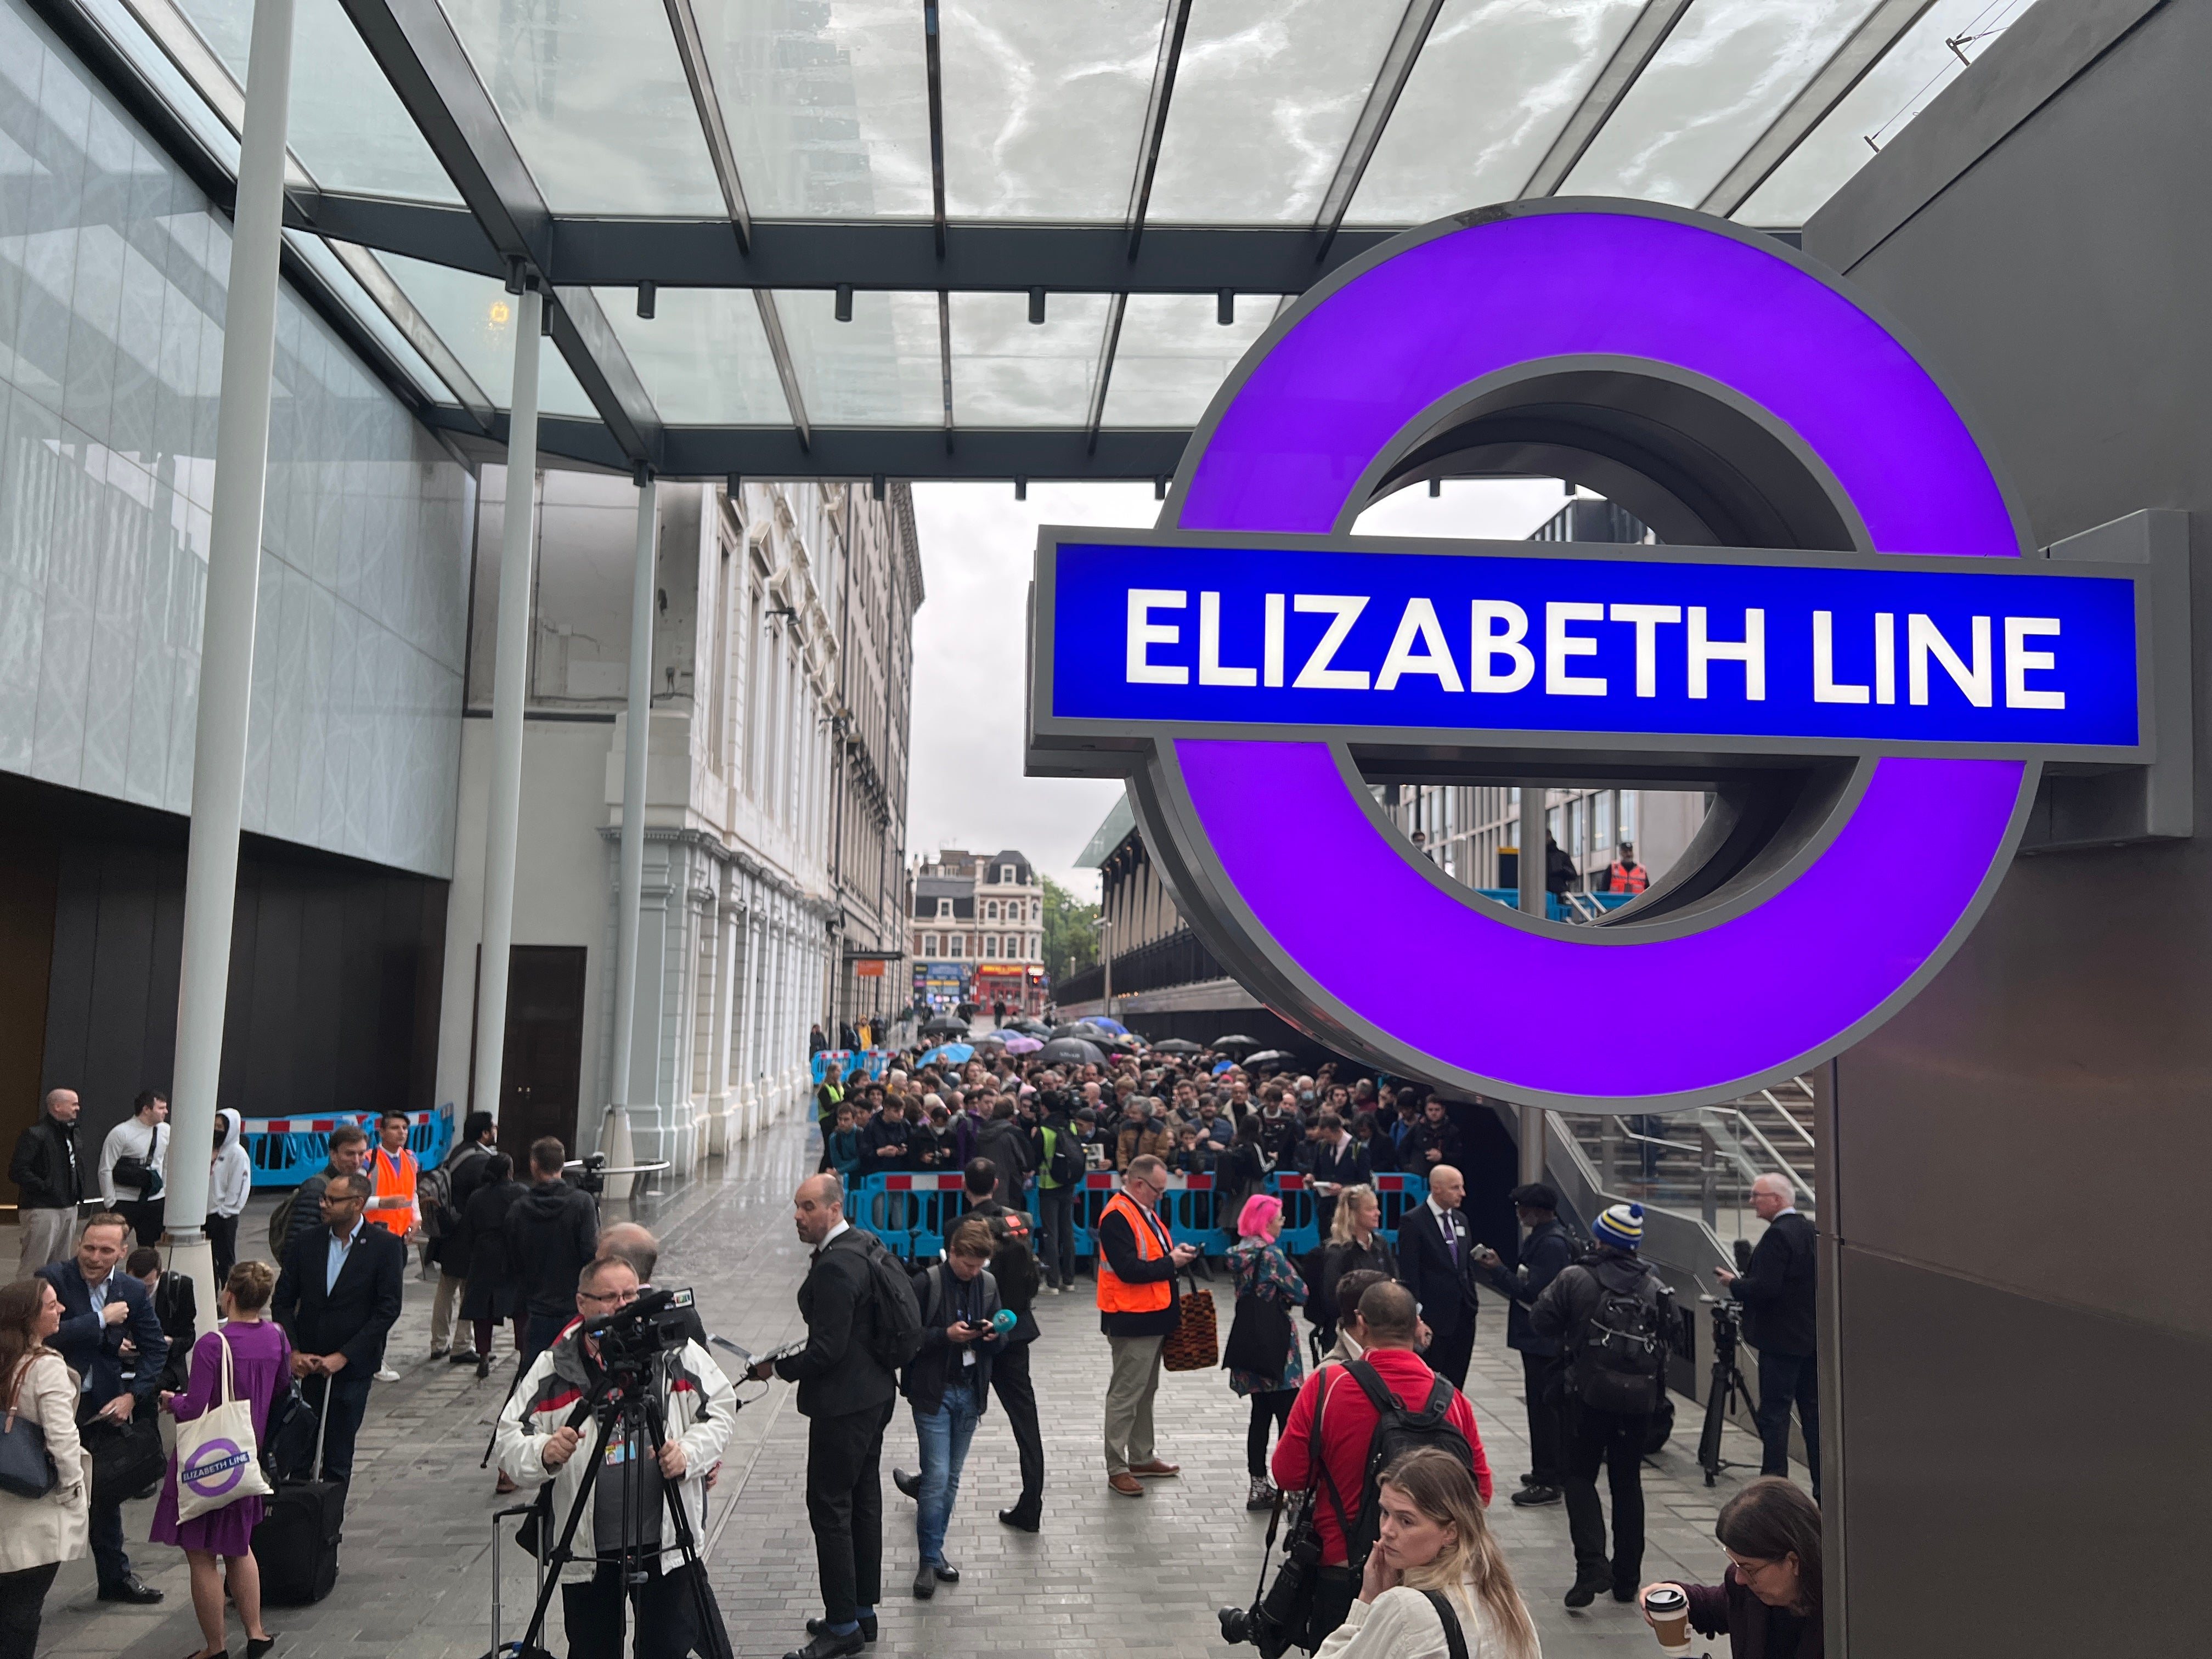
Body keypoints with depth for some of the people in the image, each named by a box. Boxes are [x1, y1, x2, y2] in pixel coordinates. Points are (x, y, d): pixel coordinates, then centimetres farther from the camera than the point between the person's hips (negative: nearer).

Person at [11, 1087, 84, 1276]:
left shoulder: (71, 1133, 15)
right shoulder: (36, 1134, -12)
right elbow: (17, 1171, -19)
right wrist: (43, 1187, -19)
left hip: (69, 1209, 8)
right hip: (42, 1210, -8)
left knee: (61, 1266, 13)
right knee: (34, 1266, -7)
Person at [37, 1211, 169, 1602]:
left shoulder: (133, 1291, -1)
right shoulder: (52, 1279, -13)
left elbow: (155, 1349, 4)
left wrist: (132, 1396, -7)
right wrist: (102, 1319, -22)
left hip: (105, 1408, 5)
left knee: (108, 1495, 19)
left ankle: (115, 1577, 35)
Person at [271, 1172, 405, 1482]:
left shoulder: (385, 1247, -6)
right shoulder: (307, 1242, 4)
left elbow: (388, 1309, -9)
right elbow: (283, 1301, 8)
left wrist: (343, 1357, -12)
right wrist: (293, 1352, -4)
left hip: (351, 1367, -2)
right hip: (305, 1364, 2)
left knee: (337, 1458, 4)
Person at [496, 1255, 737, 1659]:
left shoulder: (677, 1353, -2)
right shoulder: (554, 1368, -4)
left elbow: (721, 1412, 4)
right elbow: (508, 1440, -2)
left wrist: (689, 1452, -13)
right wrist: (543, 1453, -22)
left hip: (667, 1542, 0)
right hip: (587, 1549, 0)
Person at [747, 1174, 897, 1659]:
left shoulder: (834, 1266, -23)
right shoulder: (865, 1243, 7)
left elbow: (827, 1350, -24)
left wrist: (777, 1368, -10)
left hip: (843, 1405, -10)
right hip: (875, 1392, 10)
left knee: (830, 1509, -1)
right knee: (864, 1501, 16)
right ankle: (863, 1610, 27)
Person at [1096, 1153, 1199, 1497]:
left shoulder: (1142, 1211, 13)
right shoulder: (1117, 1216, -19)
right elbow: (1129, 1269, -25)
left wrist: (1175, 1254, 2)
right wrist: (1170, 1262, -16)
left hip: (1152, 1317, 10)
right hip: (1131, 1320, -10)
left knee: (1146, 1391, 18)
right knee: (1125, 1394, -3)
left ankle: (1141, 1459, 29)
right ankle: (1117, 1469, 5)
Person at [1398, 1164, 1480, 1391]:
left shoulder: (1461, 1220, 13)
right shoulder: (1413, 1222, -10)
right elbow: (1408, 1276, -13)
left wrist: (1472, 1306, 13)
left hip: (1463, 1318, 7)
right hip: (1434, 1320, -7)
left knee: (1455, 1386, 9)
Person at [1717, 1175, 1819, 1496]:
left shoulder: (1777, 1235, -18)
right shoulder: (1812, 1231, 10)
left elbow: (1763, 1289, -24)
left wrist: (1733, 1283, -7)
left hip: (1782, 1339, -9)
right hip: (1813, 1336, 9)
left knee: (1773, 1415, -4)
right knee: (1813, 1410, 13)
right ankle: (1823, 1489, 18)